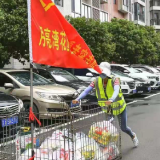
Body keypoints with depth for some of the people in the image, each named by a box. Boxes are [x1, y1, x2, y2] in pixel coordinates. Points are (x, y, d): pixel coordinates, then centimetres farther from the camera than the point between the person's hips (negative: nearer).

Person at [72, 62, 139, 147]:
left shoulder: (115, 80, -28)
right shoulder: (97, 80, -17)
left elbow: (116, 91, -47)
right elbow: (87, 90, -26)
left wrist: (111, 100, -68)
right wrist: (78, 99, -42)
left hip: (119, 107, -3)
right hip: (107, 108, 3)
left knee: (124, 128, 9)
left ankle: (133, 135, 44)